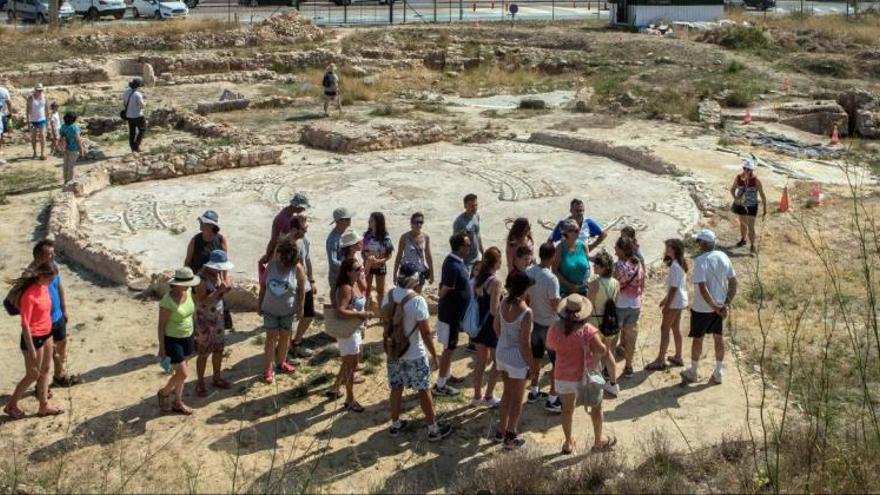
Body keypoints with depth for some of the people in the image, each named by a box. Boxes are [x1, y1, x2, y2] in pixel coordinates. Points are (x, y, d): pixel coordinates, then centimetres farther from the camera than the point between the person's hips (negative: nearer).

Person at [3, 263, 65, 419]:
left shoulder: (44, 287, -2)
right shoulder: (29, 295, -27)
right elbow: (25, 325, -24)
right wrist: (31, 350, -21)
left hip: (46, 334, 8)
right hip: (34, 338, -8)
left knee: (45, 370, 18)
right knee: (33, 375, 7)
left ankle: (44, 406, 32)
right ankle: (11, 405, 26)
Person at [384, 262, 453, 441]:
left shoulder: (388, 295, -5)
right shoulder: (417, 301, -24)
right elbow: (426, 333, -19)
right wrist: (434, 356, -8)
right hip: (414, 356, -6)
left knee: (396, 388, 18)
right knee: (424, 390, 8)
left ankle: (395, 425, 31)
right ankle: (433, 429, 18)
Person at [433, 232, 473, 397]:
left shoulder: (455, 261, 3)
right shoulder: (454, 267, -28)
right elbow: (442, 292, -25)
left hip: (454, 312, 10)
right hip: (451, 313, -10)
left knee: (450, 347, 23)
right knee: (449, 348, 1)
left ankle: (447, 375, 39)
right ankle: (440, 386, 10)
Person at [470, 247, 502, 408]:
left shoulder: (478, 278, 2)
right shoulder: (495, 282, -20)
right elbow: (494, 310, -21)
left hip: (479, 323, 7)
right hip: (492, 324, -7)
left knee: (480, 360, 16)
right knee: (498, 361, 9)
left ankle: (477, 396, 24)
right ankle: (488, 397, 12)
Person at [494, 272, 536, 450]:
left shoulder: (504, 302, -6)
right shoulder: (526, 312, -26)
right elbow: (524, 344, -21)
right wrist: (532, 364, -9)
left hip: (501, 353, 7)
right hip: (517, 358, -7)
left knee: (507, 392, 25)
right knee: (517, 399, 12)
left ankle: (501, 431, 36)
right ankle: (510, 437, 24)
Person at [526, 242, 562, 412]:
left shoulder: (528, 272, -6)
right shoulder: (551, 279, -26)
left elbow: (526, 297, 4)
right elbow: (556, 306, -23)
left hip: (534, 322, 7)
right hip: (549, 325, -7)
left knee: (536, 358, 23)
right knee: (558, 363, 6)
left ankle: (534, 391, 35)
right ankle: (552, 399, 9)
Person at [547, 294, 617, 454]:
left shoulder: (555, 329, -12)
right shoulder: (588, 331, -25)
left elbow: (550, 346, 8)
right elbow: (604, 352, -16)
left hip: (562, 376, 3)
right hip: (585, 378, -3)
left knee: (567, 408, 24)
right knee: (596, 407, 21)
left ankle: (568, 444, 36)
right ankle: (598, 442, 36)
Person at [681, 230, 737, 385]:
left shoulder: (700, 261, -22)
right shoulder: (723, 257, -1)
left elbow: (703, 289, -28)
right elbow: (733, 282, 3)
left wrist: (715, 308, -19)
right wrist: (727, 304, 1)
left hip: (702, 308, -6)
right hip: (719, 305, 6)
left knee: (697, 338, 11)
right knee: (718, 337, 15)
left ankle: (693, 373, 26)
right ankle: (718, 374, 24)